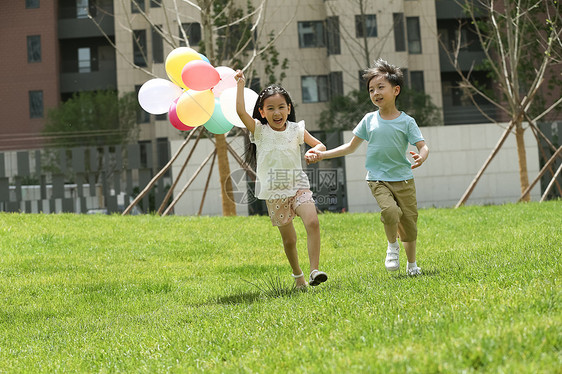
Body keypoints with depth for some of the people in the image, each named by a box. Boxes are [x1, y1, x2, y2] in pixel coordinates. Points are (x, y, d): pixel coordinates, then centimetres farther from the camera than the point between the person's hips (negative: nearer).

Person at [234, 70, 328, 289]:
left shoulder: (296, 130, 3)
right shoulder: (259, 131, -1)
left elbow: (320, 145, 10)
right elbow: (240, 111, -14)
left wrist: (315, 150, -13)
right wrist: (240, 85, -12)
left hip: (298, 186, 0)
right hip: (274, 192, 0)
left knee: (312, 222, -25)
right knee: (288, 239, 6)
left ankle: (314, 270, -26)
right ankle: (297, 275, 28)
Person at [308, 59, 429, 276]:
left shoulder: (406, 121, 0)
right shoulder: (369, 120, 6)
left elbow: (423, 146, -6)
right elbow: (351, 147, 15)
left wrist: (421, 157, -31)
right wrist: (322, 155, 9)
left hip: (403, 179, 0)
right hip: (378, 179, 0)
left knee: (409, 221, 1)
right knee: (390, 211, -25)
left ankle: (412, 264, 23)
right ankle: (392, 246, 3)